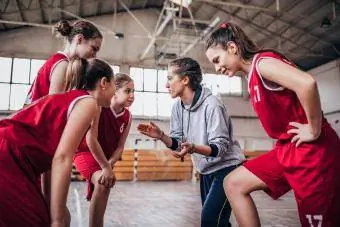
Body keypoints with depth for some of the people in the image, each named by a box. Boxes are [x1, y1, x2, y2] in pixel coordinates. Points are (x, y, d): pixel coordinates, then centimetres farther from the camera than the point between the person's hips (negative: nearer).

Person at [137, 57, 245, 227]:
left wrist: (193, 148, -40)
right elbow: (178, 143, 1)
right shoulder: (178, 107, 0)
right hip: (206, 171, 8)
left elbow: (220, 148, -23)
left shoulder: (211, 106, -23)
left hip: (226, 168, -8)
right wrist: (161, 136, -17)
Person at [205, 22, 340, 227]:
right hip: (288, 148, 9)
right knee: (235, 184, 6)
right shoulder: (253, 75, 14)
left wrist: (314, 130, -22)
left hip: (311, 149, -9)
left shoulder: (261, 62, -15)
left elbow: (307, 83, -32)